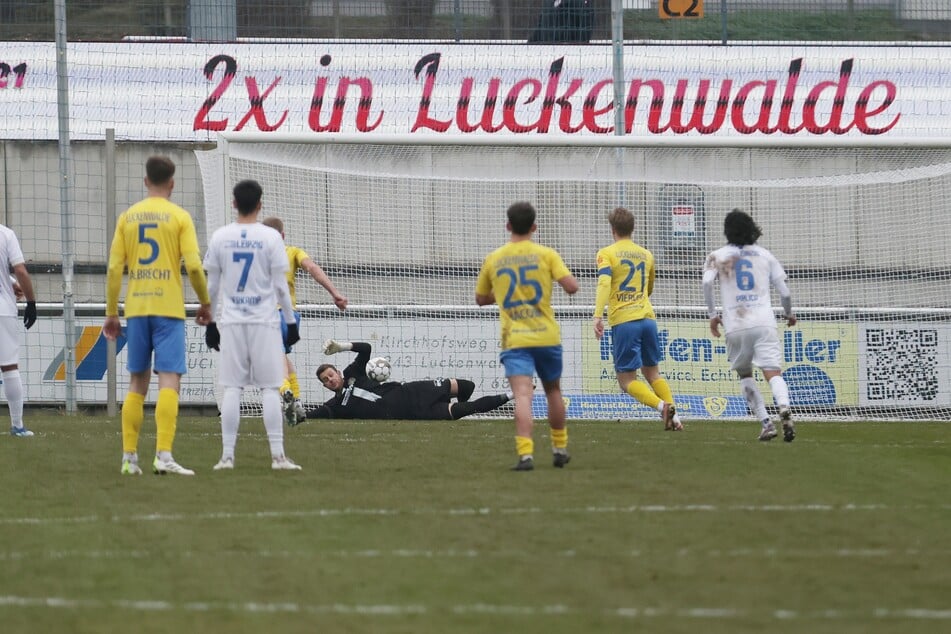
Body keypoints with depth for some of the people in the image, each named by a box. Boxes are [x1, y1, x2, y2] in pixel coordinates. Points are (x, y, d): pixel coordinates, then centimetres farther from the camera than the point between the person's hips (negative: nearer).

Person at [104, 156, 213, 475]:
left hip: (136, 308, 4)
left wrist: (111, 313, 12)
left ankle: (129, 457, 12)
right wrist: (205, 303, 6)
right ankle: (163, 455, -18)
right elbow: (193, 266, -9)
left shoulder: (127, 217, 8)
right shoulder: (179, 217, -2)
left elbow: (114, 268, 5)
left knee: (137, 382, 12)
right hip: (168, 308, -4)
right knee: (169, 380, -7)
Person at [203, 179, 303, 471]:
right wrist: (291, 321, 4)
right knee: (270, 389, 0)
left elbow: (211, 286, 6)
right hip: (265, 321, -2)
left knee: (231, 389, 3)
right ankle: (277, 456, -4)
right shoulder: (270, 238, -6)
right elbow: (280, 286, -4)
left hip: (232, 323, 2)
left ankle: (227, 455, -1)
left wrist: (210, 323, 15)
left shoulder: (220, 237, 1)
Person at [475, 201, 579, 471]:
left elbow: (481, 299, 18)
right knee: (553, 391, 21)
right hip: (547, 337, 1)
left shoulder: (493, 259, 5)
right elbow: (571, 287, -10)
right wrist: (562, 276, 13)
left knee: (523, 395, -14)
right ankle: (560, 449, 31)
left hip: (514, 340, -1)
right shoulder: (546, 254, -1)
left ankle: (525, 453, -31)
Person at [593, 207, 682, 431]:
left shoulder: (607, 254, 0)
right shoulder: (646, 255, 16)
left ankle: (661, 406, -22)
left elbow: (604, 283, -17)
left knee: (627, 380, 0)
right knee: (652, 373, 17)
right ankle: (673, 416, 3)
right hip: (647, 318, 5)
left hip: (623, 321, -5)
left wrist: (598, 316, -24)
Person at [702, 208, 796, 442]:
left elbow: (707, 283, -8)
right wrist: (789, 313, 29)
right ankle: (784, 408, -38)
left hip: (735, 326, 0)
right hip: (764, 323, 0)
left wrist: (712, 313, 1)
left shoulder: (717, 257, 11)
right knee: (773, 372, -8)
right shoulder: (765, 256, 14)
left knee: (745, 374, 17)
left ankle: (765, 422, 4)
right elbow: (784, 292, 11)